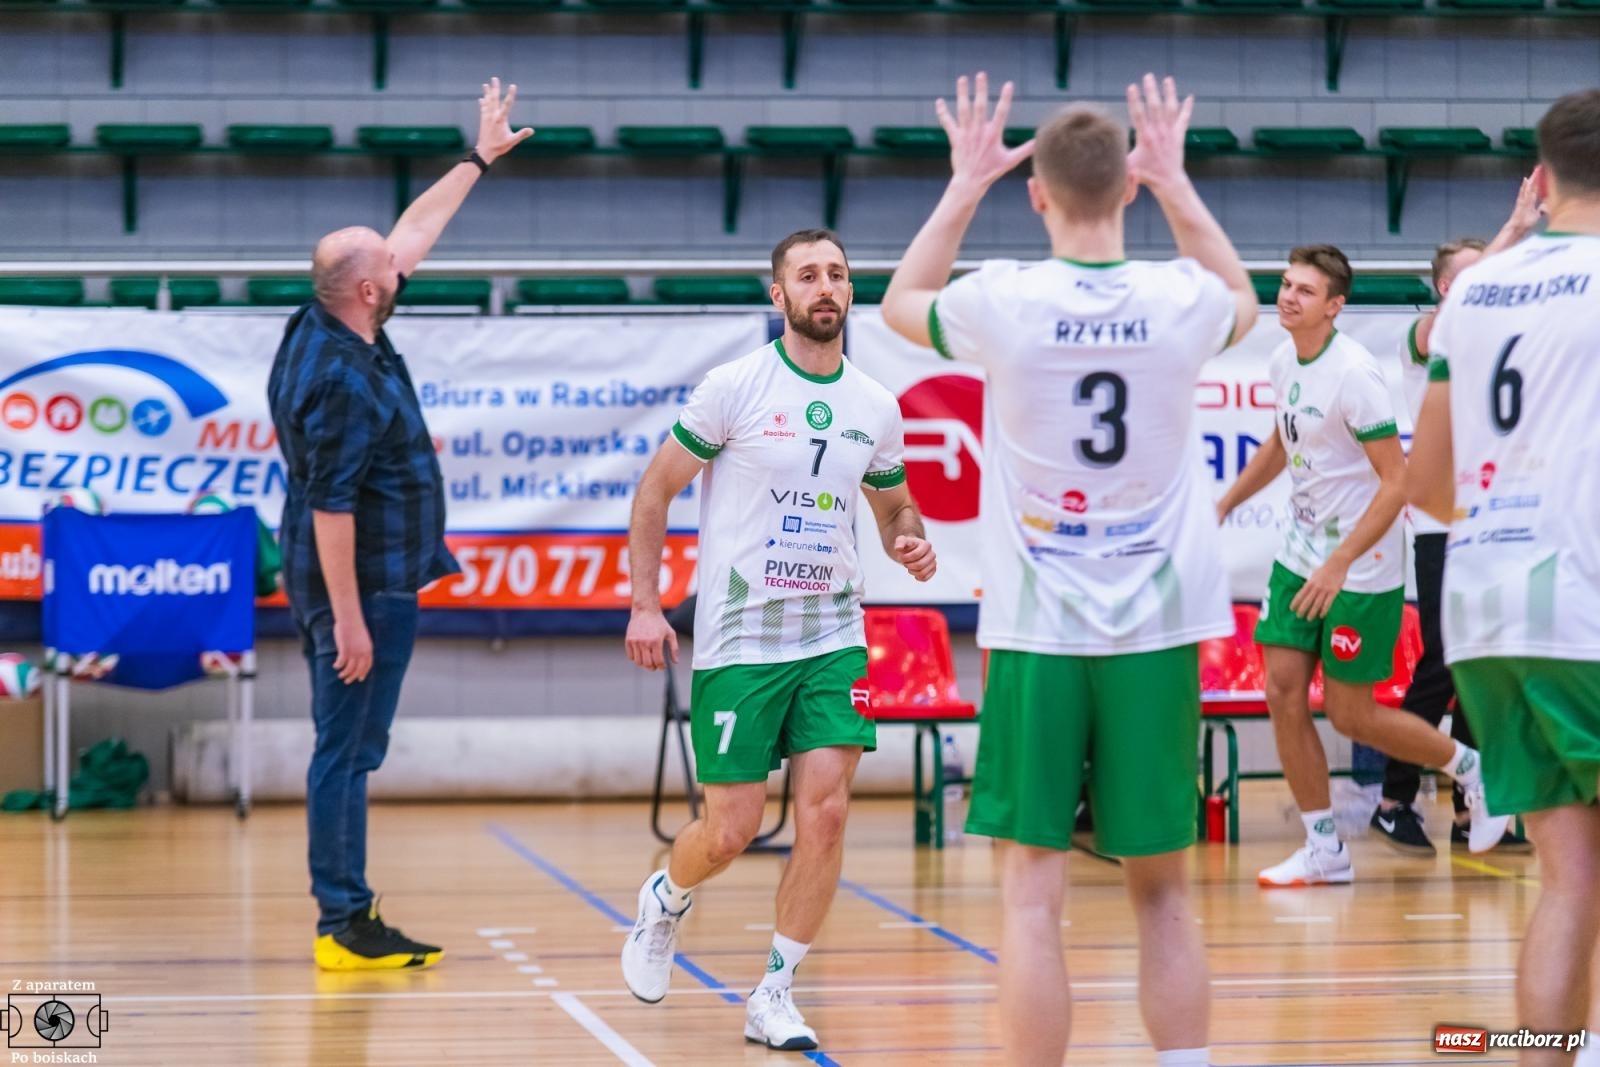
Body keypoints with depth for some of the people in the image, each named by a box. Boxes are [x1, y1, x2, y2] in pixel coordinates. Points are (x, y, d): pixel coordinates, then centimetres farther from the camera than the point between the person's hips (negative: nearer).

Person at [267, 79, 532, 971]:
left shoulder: (337, 331, 6)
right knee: (347, 754, -6)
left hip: (367, 587, 10)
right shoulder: (341, 381, -22)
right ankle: (345, 926, -2)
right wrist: (348, 621, -23)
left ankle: (351, 922, 16)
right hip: (362, 587, -10)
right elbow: (330, 508, -24)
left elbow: (412, 233, 19)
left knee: (348, 754, 11)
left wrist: (478, 160, 26)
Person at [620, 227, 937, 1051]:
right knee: (731, 828, -2)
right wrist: (645, 604, -8)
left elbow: (894, 505, 22)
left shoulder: (876, 407, 6)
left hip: (834, 636, 3)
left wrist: (910, 543, -2)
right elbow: (655, 491, -2)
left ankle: (774, 997, 2)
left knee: (825, 808, -9)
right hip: (737, 640, -3)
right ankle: (665, 901, 34)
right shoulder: (734, 387, -7)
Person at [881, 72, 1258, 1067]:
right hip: (1158, 629, 2)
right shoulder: (1181, 301, -5)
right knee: (1164, 891, 10)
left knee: (1033, 891, 0)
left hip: (1038, 630, -2)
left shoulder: (1004, 301, -10)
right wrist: (1177, 180, 27)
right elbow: (1245, 301, 23)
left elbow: (901, 305, 15)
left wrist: (965, 184, 21)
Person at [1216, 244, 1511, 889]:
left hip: (1360, 570, -8)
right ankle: (1324, 850, 10)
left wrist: (1340, 564, -26)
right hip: (1300, 556, 8)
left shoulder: (1353, 374, -21)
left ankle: (1471, 770, 23)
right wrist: (1226, 504, 23)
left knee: (1350, 715, -1)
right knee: (1283, 695, 0)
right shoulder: (1284, 362, 4)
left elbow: (1396, 483, -22)